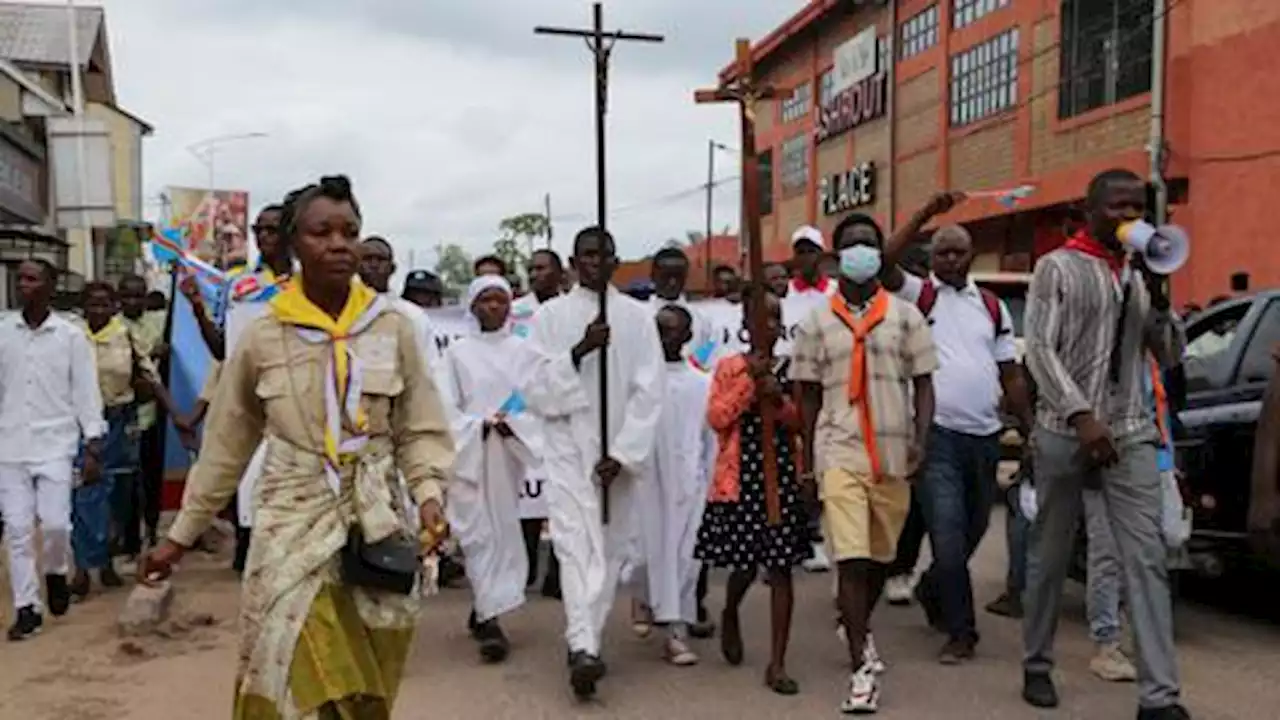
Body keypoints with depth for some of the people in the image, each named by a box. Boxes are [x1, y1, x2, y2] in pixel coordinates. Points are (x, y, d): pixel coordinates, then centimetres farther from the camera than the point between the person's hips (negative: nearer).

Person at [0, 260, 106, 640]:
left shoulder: (71, 335, -3)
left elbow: (86, 392, -1)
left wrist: (93, 447, -5)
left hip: (55, 444, -2)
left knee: (55, 522, -7)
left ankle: (56, 573, 24)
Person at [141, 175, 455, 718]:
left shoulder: (393, 329, -1)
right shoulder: (262, 337, -2)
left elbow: (420, 429, 4)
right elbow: (224, 446, 7)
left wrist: (428, 493, -13)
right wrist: (181, 535, 11)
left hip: (374, 526, 1)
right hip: (292, 524, -1)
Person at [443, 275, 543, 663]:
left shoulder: (523, 349, 5)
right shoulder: (458, 351, 3)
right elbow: (447, 406, 0)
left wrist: (513, 424, -14)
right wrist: (481, 425, -13)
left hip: (511, 454, 2)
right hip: (470, 452, -2)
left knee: (504, 530, 6)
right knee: (481, 533, -5)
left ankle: (482, 610, 23)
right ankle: (490, 619, -3)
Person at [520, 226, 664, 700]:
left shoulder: (637, 317, 1)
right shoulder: (550, 315, 1)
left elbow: (649, 392, -4)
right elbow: (535, 391, -3)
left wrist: (622, 454, -12)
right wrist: (578, 352, -17)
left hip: (618, 454, 1)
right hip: (568, 451, -1)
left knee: (610, 549, 6)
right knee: (576, 544, -11)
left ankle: (585, 641, 19)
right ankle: (583, 647, -19)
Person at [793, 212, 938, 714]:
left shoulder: (905, 315, 6)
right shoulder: (817, 322, 5)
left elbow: (923, 384, 7)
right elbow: (809, 395, 8)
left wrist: (920, 440, -7)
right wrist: (807, 461, 5)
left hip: (893, 453, 2)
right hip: (839, 451, -2)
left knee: (880, 556, 15)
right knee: (851, 558, -11)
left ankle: (856, 629, 40)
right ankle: (862, 667, -7)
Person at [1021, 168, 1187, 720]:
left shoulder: (1141, 273, 14)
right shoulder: (1059, 267, 0)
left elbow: (1171, 357, 13)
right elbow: (1039, 350, -8)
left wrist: (1159, 297, -3)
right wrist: (1081, 415, -19)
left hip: (1132, 432, 3)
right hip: (1065, 431, -3)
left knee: (1147, 559, -5)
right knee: (1050, 555, 8)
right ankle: (1037, 666, 24)